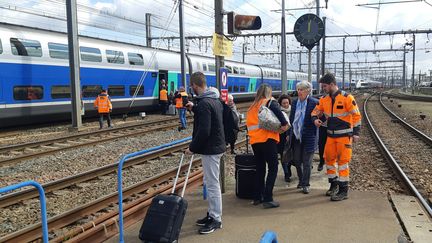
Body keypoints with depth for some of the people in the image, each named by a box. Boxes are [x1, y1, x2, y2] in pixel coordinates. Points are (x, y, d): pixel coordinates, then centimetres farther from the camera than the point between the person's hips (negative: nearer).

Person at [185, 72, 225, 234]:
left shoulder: (203, 103, -21)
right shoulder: (215, 100, 11)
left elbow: (203, 131, -25)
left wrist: (192, 148, -14)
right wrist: (194, 109, 19)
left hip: (210, 149, -10)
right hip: (217, 146, 10)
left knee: (212, 184, -2)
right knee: (210, 182, 18)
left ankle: (216, 219, 7)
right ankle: (212, 214, 28)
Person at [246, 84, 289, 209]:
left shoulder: (252, 106, 19)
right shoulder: (270, 102, 2)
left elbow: (249, 123, 14)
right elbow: (276, 110, -19)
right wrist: (284, 123, -13)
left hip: (254, 140, 6)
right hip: (267, 139, -6)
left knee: (260, 168, 16)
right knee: (273, 168, 0)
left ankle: (257, 197, 20)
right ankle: (268, 199, -6)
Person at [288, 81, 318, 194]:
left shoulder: (314, 103, -10)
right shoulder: (295, 102, 7)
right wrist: (289, 134, 11)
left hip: (308, 138, -5)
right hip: (296, 137, 5)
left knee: (306, 162, 3)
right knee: (297, 160, 13)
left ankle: (306, 184, 14)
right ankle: (301, 180, 32)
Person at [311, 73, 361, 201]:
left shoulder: (347, 98, -12)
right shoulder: (324, 100, 5)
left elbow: (356, 116, -9)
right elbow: (316, 112, 16)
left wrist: (356, 133, -11)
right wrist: (315, 119, -7)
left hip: (344, 135, -6)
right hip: (331, 135, 6)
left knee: (343, 161, -3)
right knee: (329, 159, 12)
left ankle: (343, 190, 5)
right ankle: (334, 184, 30)